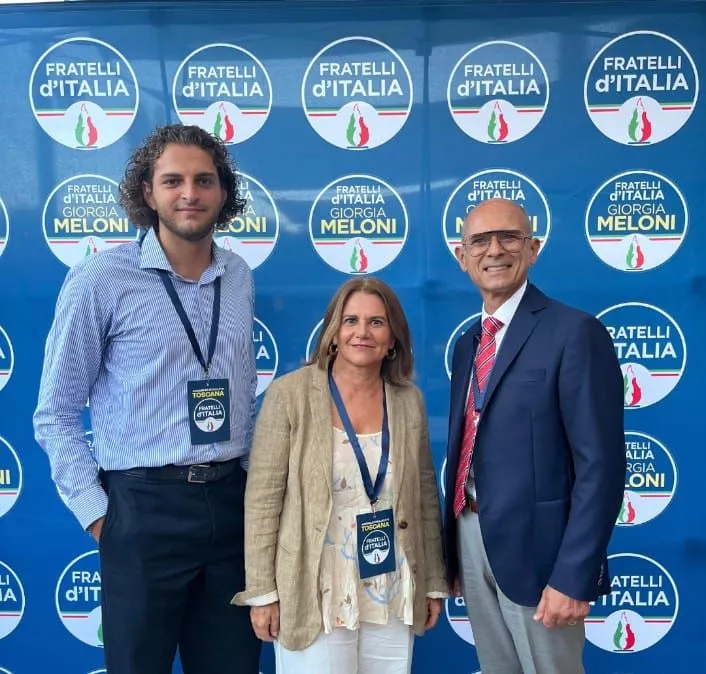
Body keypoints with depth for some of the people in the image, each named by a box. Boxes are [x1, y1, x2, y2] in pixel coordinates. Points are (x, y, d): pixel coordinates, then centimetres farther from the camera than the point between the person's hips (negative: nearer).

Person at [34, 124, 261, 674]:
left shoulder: (238, 277, 6)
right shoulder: (100, 280, -8)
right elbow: (56, 415, -4)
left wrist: (254, 479, 10)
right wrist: (96, 511, -8)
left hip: (231, 502, 5)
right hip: (144, 508, -4)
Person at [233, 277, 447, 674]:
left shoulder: (410, 400, 1)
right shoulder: (290, 394, -10)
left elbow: (426, 497, 7)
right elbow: (262, 499, -8)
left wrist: (434, 582, 9)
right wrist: (262, 591, -8)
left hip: (392, 596, 4)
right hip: (314, 596, -3)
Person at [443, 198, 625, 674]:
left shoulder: (575, 332, -12)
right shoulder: (468, 344, 11)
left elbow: (601, 465, -17)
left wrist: (573, 577, -19)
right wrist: (452, 548, 12)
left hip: (534, 548, -6)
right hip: (471, 540, 7)